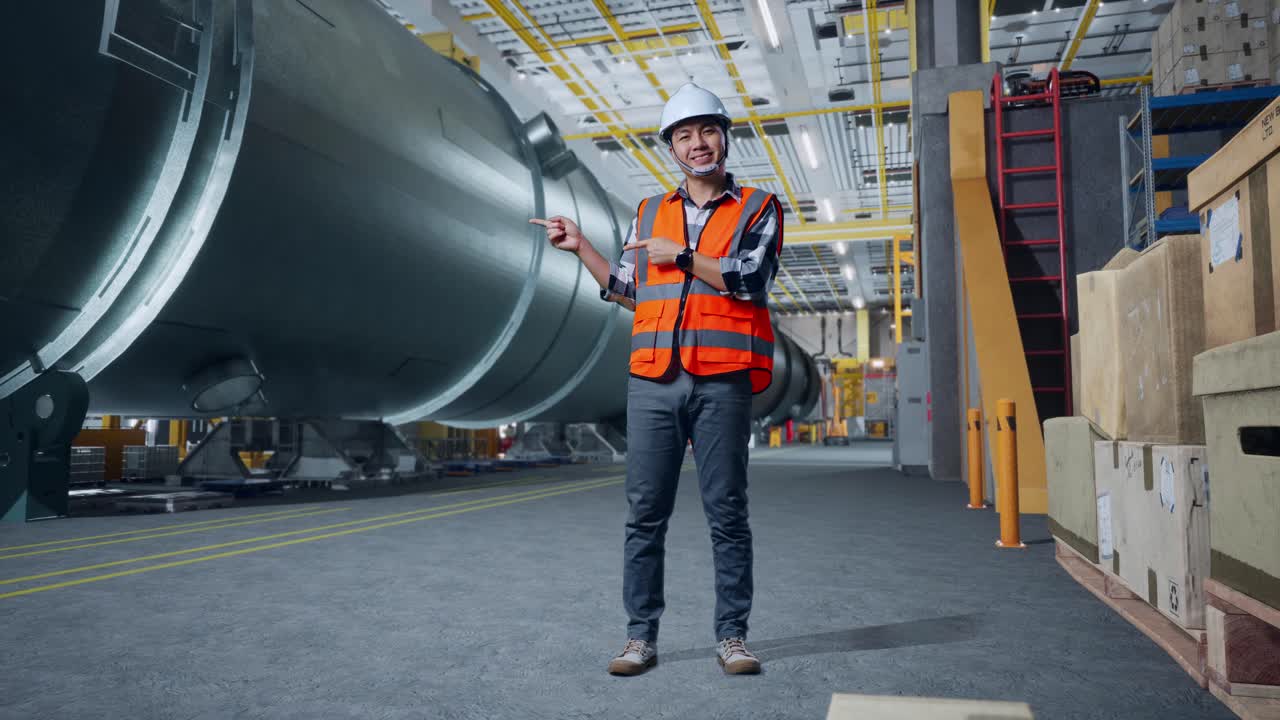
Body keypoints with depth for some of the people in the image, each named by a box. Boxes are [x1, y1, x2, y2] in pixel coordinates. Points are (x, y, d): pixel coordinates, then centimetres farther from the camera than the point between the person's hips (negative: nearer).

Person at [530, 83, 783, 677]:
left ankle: (731, 636, 13)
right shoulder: (649, 214, 19)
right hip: (652, 382, 3)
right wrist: (580, 247, 18)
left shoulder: (758, 209, 8)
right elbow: (629, 293, 23)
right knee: (645, 514, 3)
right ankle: (641, 635, 13)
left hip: (722, 382, -3)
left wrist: (682, 255, -6)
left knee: (727, 514, 2)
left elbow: (750, 279, -9)